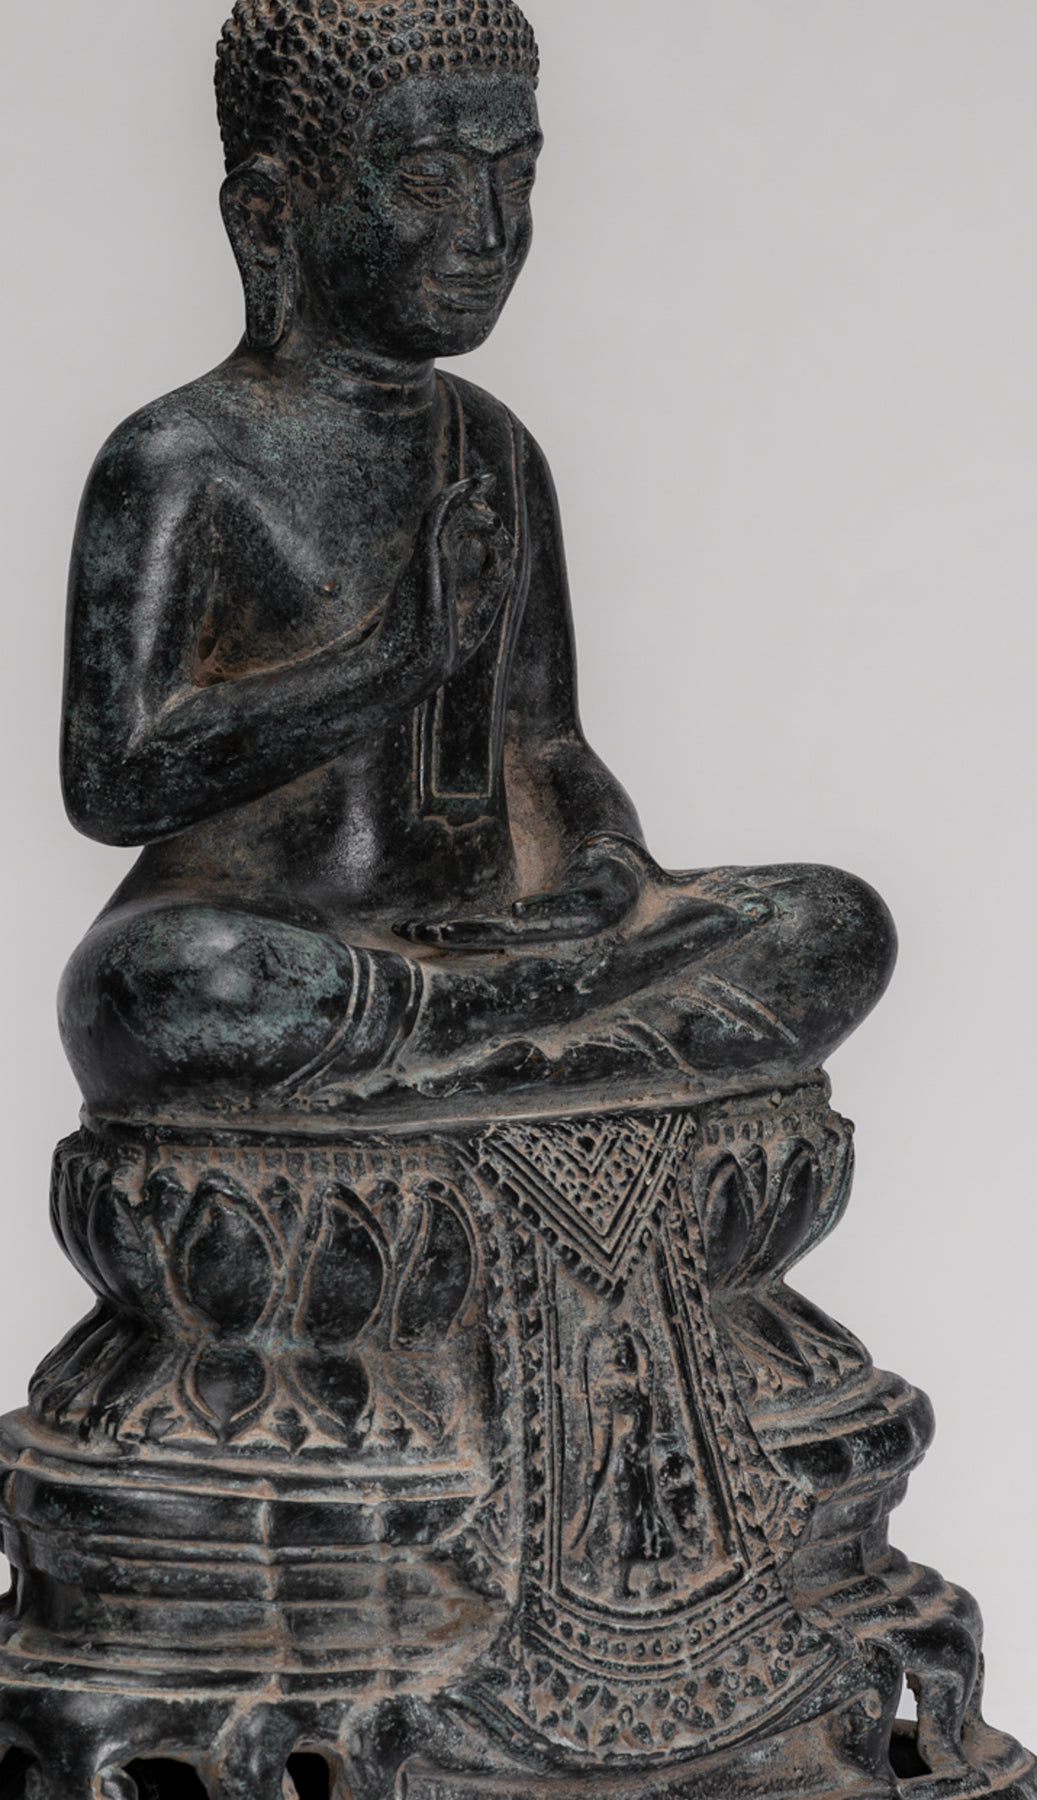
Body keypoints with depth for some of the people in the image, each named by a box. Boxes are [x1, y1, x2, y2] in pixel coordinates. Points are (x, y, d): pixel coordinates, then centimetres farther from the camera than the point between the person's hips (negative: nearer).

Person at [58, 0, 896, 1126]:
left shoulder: (496, 453, 15)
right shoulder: (180, 461, -7)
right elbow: (111, 784, -15)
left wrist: (608, 859, -2)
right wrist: (401, 652, -16)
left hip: (482, 941, 6)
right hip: (268, 945, -6)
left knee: (841, 928, -9)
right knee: (167, 987, -41)